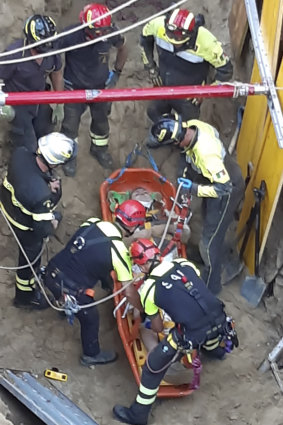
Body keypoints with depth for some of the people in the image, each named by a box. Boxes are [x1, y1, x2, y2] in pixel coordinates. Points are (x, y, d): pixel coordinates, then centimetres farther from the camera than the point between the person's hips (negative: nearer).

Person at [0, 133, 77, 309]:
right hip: (25, 226, -6)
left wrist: (49, 182, -18)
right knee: (31, 258, 22)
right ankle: (25, 296, 49)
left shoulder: (21, 153, -30)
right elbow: (43, 230, -30)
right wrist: (55, 219, -9)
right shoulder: (41, 195, -46)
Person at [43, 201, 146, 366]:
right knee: (91, 318, 20)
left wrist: (108, 282, 25)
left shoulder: (92, 222, -1)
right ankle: (92, 355, 42)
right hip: (70, 289, -6)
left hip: (52, 273, 6)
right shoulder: (119, 251, -17)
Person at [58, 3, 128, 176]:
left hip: (100, 85, 3)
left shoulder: (111, 33, -25)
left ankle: (99, 148, 49)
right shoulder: (70, 36, -33)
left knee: (101, 120, 21)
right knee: (71, 124, 8)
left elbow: (123, 48, -1)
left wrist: (117, 73, 1)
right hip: (74, 87, -2)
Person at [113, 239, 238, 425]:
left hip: (192, 334, -5)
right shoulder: (184, 263, 6)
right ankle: (216, 349, 76)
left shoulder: (148, 289, -3)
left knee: (153, 366, 15)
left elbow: (158, 327, 7)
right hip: (220, 320, 5)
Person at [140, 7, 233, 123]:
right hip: (163, 86, 4)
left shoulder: (206, 43, -37)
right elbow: (145, 38, -2)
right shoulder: (158, 25, -28)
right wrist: (151, 67, -1)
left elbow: (225, 70, -21)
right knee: (154, 113, 24)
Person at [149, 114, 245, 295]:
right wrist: (184, 171, -2)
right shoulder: (194, 125, -20)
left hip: (227, 191, -9)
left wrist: (193, 188, -30)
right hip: (218, 178, 9)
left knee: (211, 241, 1)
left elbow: (224, 187, -36)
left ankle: (211, 285, 19)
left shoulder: (206, 154, -44)